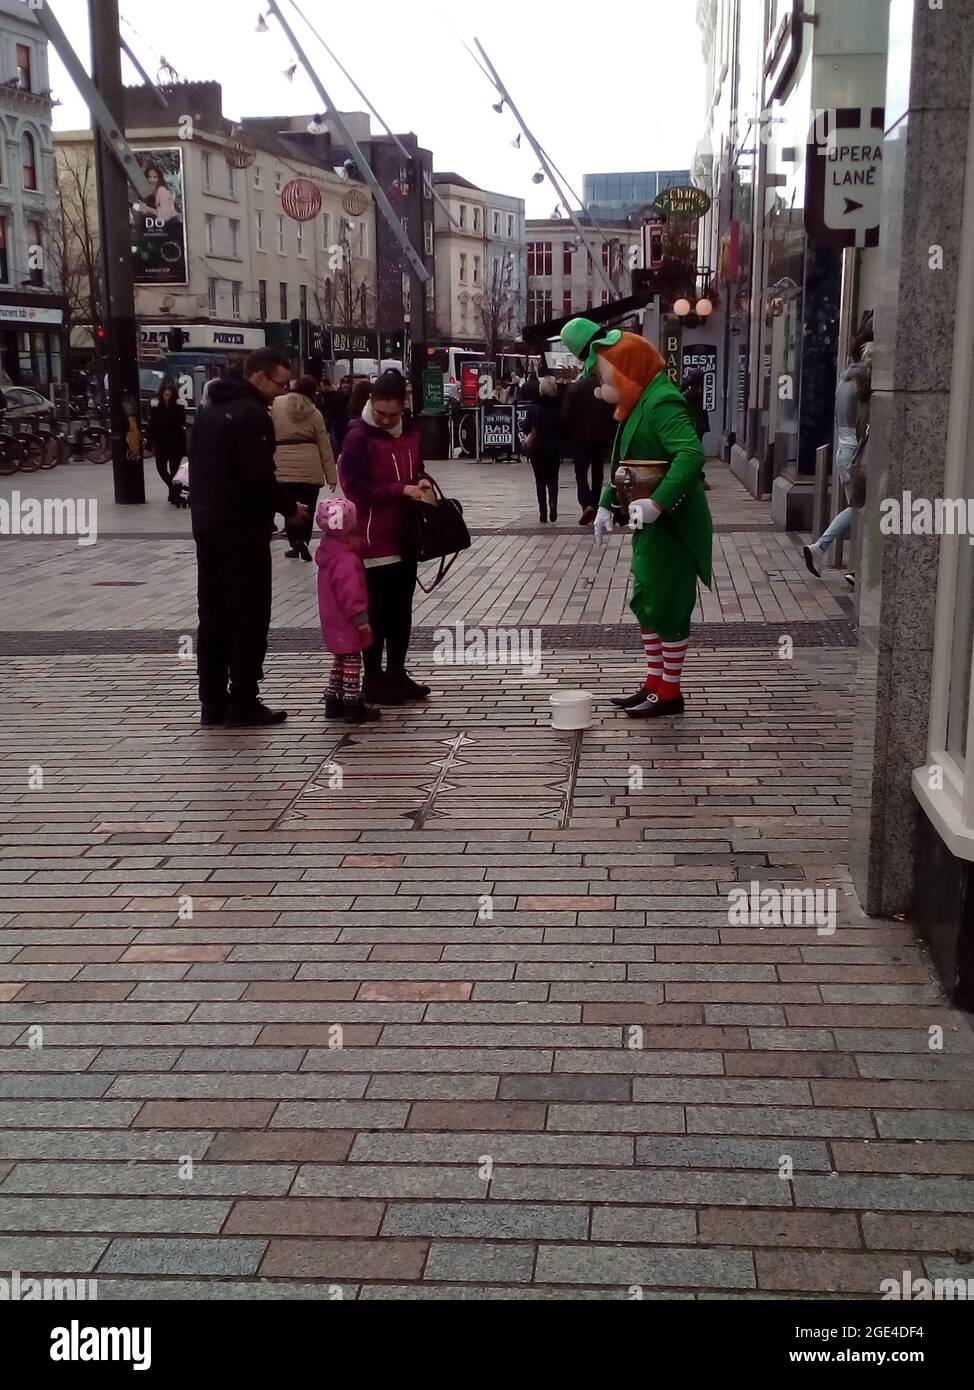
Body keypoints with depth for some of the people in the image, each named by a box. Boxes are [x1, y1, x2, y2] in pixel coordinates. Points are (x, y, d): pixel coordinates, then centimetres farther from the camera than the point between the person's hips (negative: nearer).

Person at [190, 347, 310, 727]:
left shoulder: (211, 410, 16)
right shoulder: (252, 413, -14)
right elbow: (259, 477, -21)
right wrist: (289, 508, -7)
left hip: (208, 525, 9)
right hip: (242, 530, -9)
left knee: (213, 615, 11)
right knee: (248, 617, -3)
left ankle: (213, 702, 14)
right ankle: (243, 703, 0)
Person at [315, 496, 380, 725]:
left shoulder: (327, 552, 6)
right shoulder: (346, 560, -24)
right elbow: (350, 594, -25)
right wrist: (361, 619, -21)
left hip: (333, 622, 9)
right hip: (347, 624, -9)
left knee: (341, 661, 18)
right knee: (352, 663, -2)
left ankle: (333, 703, 22)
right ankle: (353, 706, 2)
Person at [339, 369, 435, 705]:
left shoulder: (410, 433, 9)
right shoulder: (358, 437, -12)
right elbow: (357, 489, -17)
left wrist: (423, 482, 0)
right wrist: (403, 489, -21)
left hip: (404, 535, 7)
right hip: (373, 539, -7)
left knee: (401, 610, 13)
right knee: (377, 612, 0)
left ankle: (397, 674, 23)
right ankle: (373, 679, 10)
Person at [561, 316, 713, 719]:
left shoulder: (662, 402, -20)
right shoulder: (638, 403, 12)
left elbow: (691, 454, -33)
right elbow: (627, 461, 21)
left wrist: (657, 502, -36)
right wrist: (607, 504, 14)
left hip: (671, 524, -10)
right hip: (650, 524, 10)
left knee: (668, 606, -1)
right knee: (647, 602, 16)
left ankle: (670, 692, 11)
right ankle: (654, 683, 27)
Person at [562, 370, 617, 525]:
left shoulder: (575, 387, -10)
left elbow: (566, 414, -8)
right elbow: (615, 414, 0)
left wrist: (568, 434, 5)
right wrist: (612, 434, 11)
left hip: (580, 437, -2)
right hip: (603, 438, 2)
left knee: (581, 473, 2)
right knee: (597, 473, 14)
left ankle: (587, 504, -19)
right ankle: (595, 507, 18)